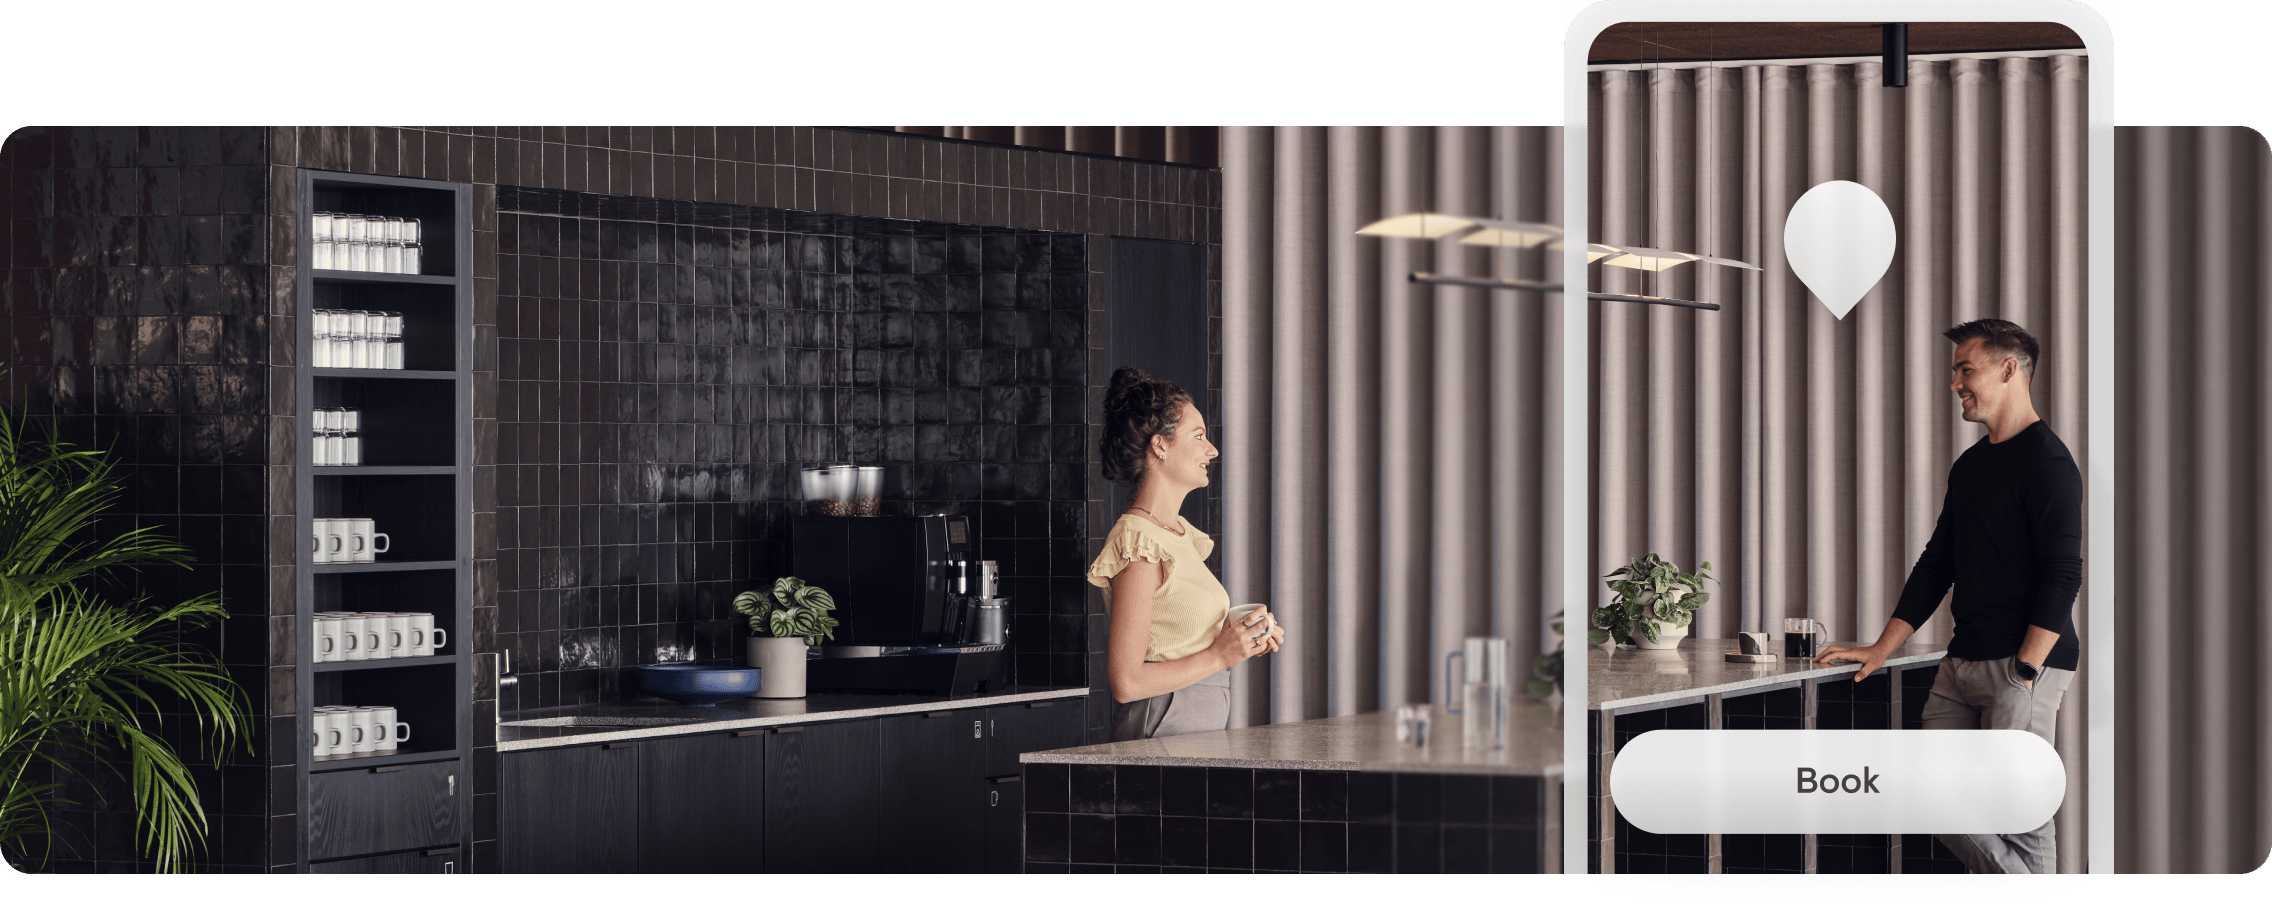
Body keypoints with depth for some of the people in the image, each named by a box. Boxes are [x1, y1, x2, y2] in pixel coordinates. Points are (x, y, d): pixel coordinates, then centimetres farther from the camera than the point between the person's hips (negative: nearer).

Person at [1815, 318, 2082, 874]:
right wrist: (1882, 649, 17)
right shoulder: (1970, 466, 19)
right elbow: (1937, 564, 23)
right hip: (1963, 661, 9)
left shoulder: (2047, 461, -9)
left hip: (2026, 662, -9)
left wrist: (2024, 672, -21)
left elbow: (2062, 576, -15)